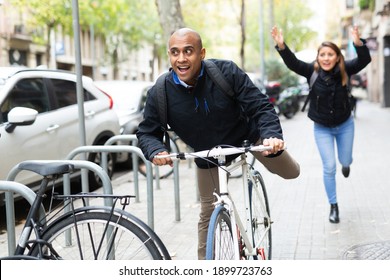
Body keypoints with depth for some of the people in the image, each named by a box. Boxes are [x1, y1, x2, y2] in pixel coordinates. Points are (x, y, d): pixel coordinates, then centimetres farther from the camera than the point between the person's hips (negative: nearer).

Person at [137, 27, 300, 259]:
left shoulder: (227, 72, -29)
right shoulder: (160, 93, -24)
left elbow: (261, 106, -26)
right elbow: (147, 132, -12)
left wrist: (271, 134, -45)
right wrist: (156, 151, -35)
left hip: (247, 135, 0)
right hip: (207, 154, 1)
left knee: (291, 172, 11)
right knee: (208, 214, 5)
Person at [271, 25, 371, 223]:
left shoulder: (344, 70, -16)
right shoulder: (312, 71, -17)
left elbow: (364, 60, -30)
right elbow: (292, 63, -30)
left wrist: (358, 43, -49)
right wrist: (281, 46, -48)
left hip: (344, 125, 1)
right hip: (322, 128, -1)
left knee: (345, 161, 16)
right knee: (329, 167, -3)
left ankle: (345, 163, 58)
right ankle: (333, 207, 15)